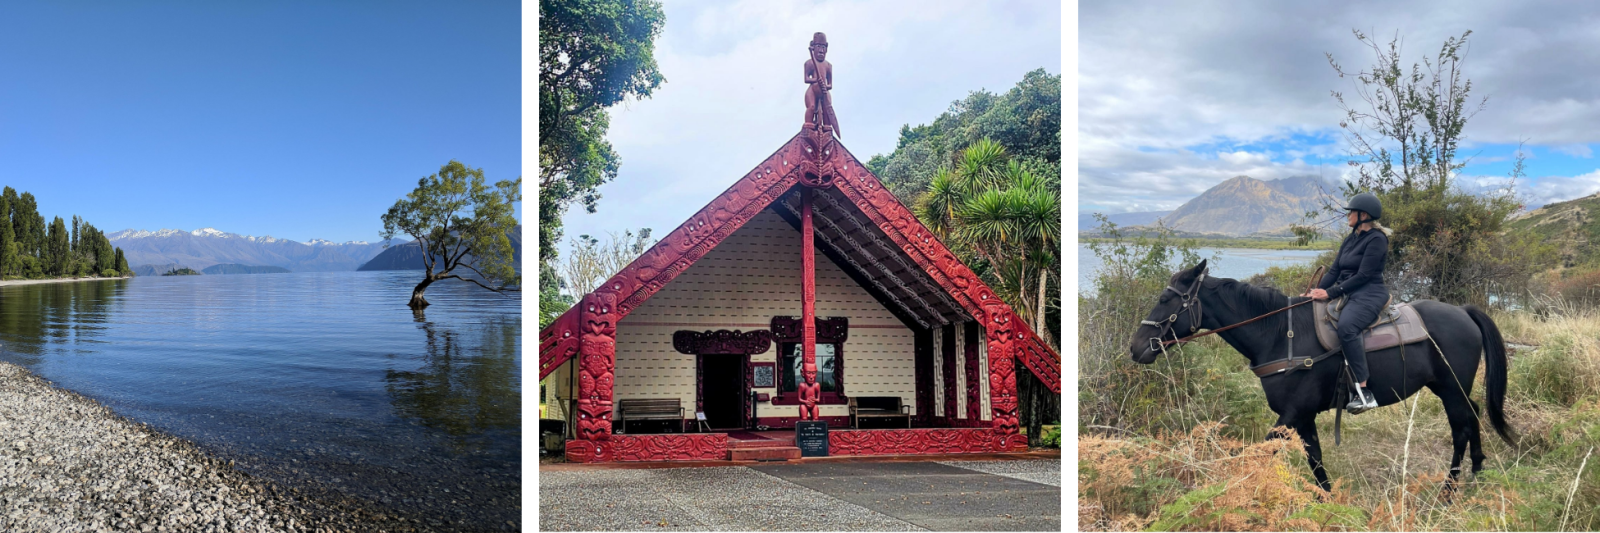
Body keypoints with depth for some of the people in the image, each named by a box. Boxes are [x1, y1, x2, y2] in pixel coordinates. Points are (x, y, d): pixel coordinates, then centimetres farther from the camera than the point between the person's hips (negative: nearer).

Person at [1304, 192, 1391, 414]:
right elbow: (1334, 271, 13)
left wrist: (1330, 293, -20)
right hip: (1348, 294, 10)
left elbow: (1363, 276, -16)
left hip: (1369, 294, -10)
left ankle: (1362, 391, -37)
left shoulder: (1376, 239, -9)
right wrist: (1317, 291, -3)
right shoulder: (1349, 240, 17)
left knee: (1346, 327, -37)